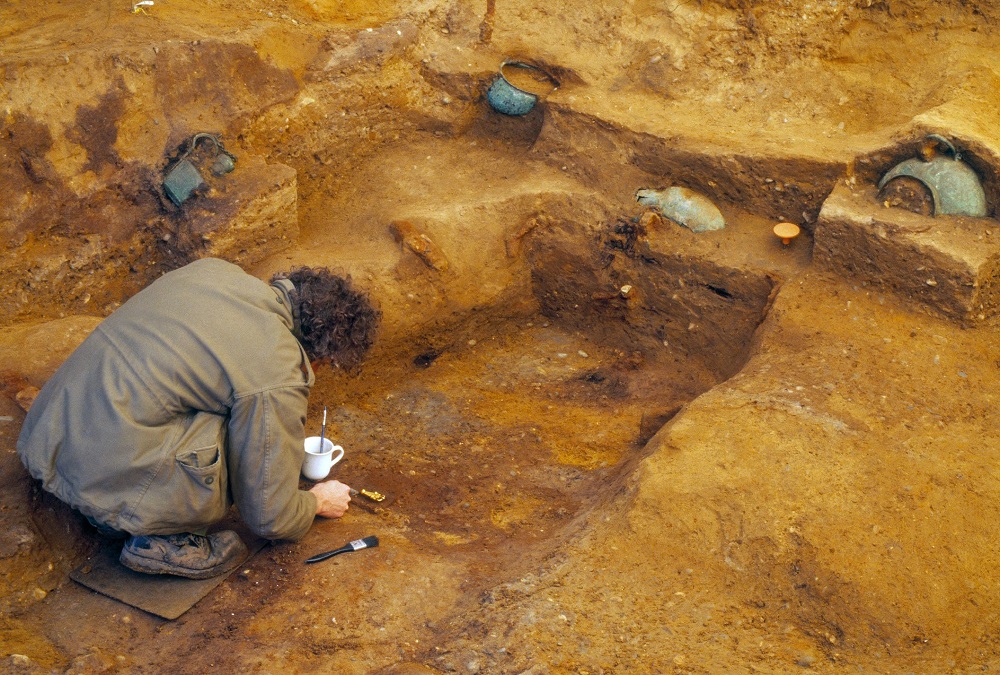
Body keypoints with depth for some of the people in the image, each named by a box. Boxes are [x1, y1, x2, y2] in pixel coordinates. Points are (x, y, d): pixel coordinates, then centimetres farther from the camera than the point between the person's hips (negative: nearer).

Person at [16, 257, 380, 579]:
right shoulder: (277, 380, -15)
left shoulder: (213, 269, 7)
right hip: (103, 479, -9)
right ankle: (158, 541, 4)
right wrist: (318, 502, 18)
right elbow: (268, 516, -5)